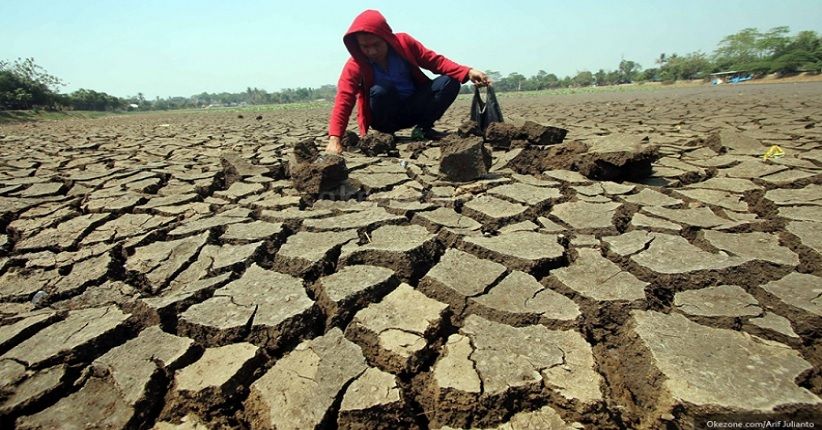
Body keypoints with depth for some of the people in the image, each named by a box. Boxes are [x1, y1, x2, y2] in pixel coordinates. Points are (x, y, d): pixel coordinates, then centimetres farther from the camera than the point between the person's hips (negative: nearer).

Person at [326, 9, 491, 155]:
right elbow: (343, 101, -27)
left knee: (450, 82, -17)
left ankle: (422, 129, -7)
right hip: (387, 117, -3)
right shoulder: (354, 66, -17)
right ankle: (385, 134, -11)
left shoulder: (404, 42, -10)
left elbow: (435, 61, -5)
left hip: (414, 107, 3)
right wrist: (334, 138, -42)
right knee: (380, 91, -35)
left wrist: (468, 72, -18)